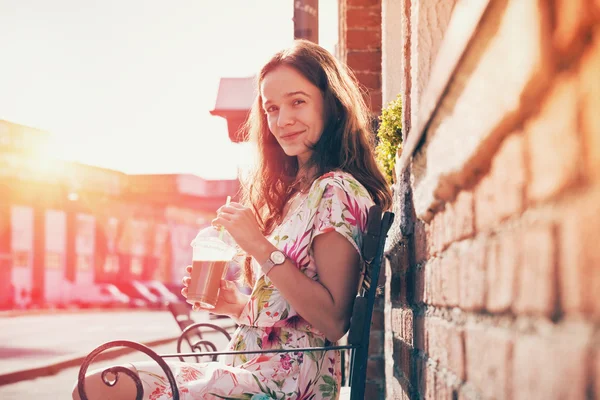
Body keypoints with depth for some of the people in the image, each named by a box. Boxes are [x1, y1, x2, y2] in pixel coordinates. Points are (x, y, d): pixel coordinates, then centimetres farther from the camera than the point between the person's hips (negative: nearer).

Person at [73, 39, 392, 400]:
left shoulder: (336, 191, -11)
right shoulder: (298, 190, 16)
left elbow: (333, 322, -19)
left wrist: (262, 247, -20)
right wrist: (238, 305, 3)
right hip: (252, 370, 9)